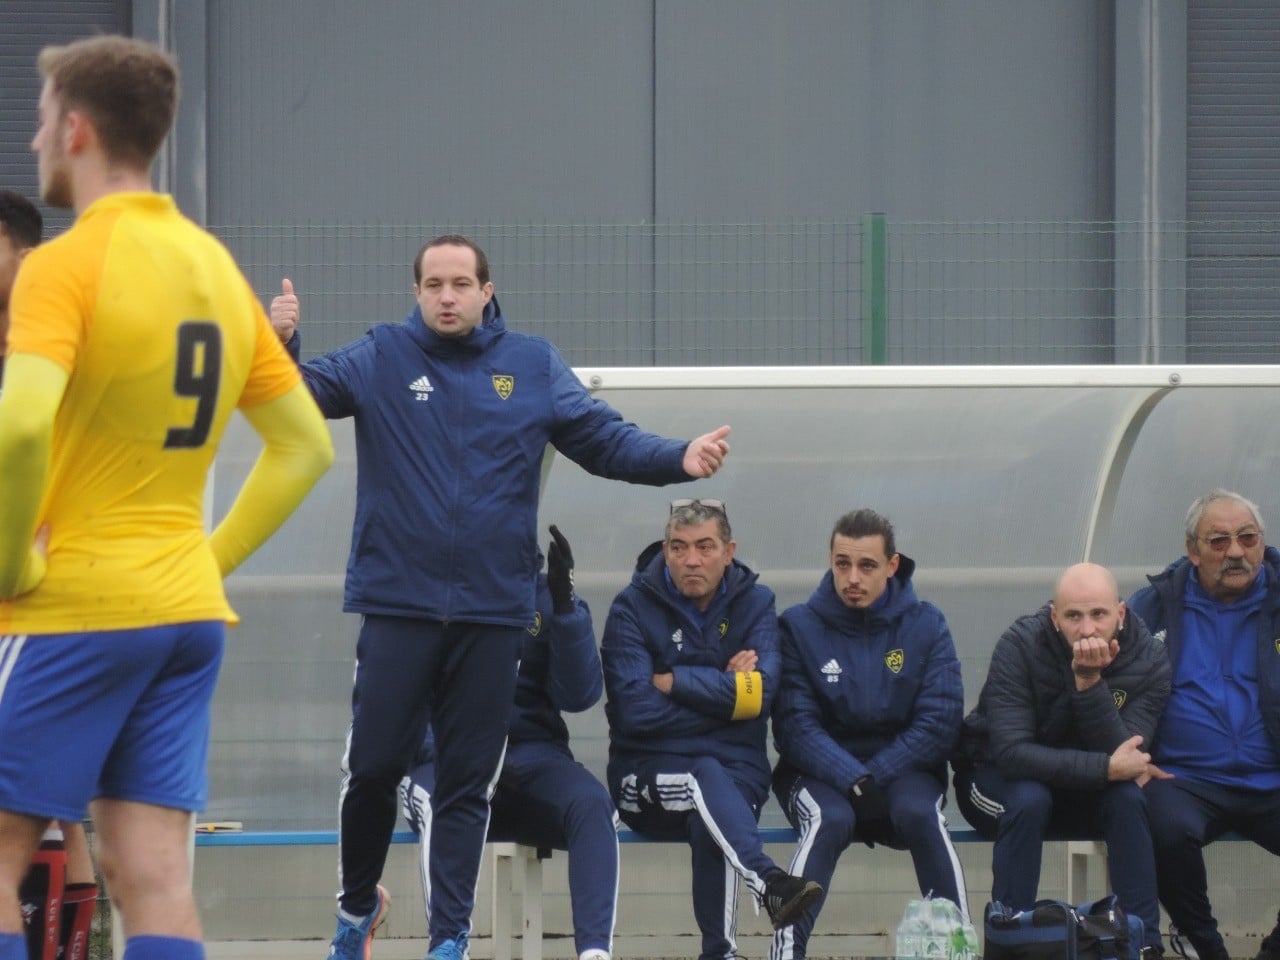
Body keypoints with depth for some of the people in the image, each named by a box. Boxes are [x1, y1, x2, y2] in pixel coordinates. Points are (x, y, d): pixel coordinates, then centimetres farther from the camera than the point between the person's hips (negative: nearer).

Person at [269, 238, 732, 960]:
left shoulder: (533, 366, 6)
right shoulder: (381, 359, 3)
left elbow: (606, 438, 3)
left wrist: (679, 460, -14)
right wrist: (280, 348, -28)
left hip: (492, 612, 1)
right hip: (397, 606, -1)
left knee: (468, 785, 4)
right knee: (372, 768, 0)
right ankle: (358, 902, 24)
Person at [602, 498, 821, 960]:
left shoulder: (755, 603, 5)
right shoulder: (633, 608, -1)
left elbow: (759, 694, -12)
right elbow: (636, 710, -13)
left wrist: (674, 682, -10)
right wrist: (723, 690, -8)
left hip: (736, 770, 1)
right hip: (650, 772, -1)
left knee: (709, 821, -34)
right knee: (709, 777, -35)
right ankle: (768, 883, -55)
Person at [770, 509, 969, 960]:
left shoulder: (926, 625, 1)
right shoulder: (800, 626, -1)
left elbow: (938, 723, -5)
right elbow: (796, 725, -8)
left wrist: (875, 778, -15)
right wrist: (853, 783, -22)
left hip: (901, 769, 1)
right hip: (821, 772, -1)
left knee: (921, 814, -32)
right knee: (830, 820, -33)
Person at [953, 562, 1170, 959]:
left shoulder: (1149, 658, -16)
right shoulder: (1020, 645, -24)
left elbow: (1121, 752, -26)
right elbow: (1011, 752, -32)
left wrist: (1090, 682, -39)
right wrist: (1108, 768, -36)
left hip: (1085, 793, 3)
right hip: (998, 778, -2)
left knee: (1127, 798, -28)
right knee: (1029, 799, -35)